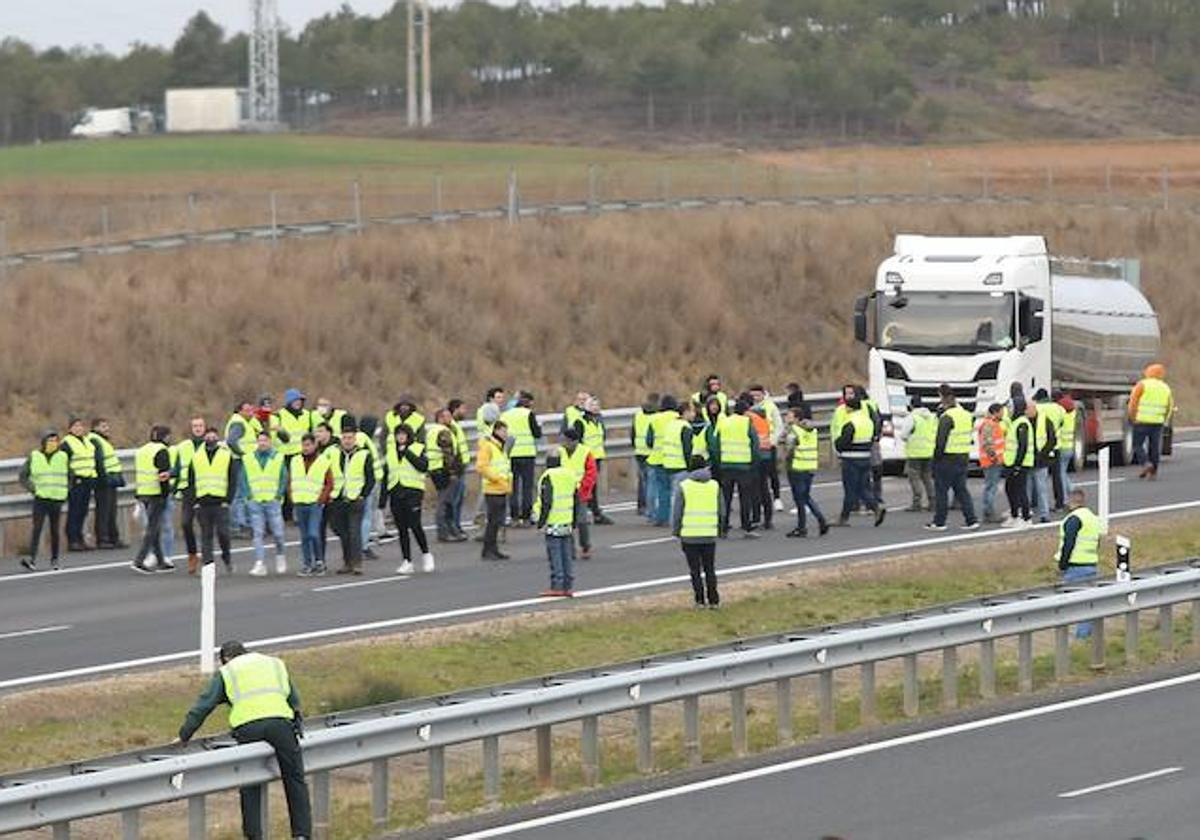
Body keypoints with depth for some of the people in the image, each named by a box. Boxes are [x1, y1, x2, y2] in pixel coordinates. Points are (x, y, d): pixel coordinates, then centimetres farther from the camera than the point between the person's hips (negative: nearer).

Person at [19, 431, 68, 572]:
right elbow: (22, 476, 6)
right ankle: (32, 559, -17)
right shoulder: (34, 457, 1)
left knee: (54, 530, 7)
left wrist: (65, 492, 7)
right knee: (37, 528, -11)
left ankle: (55, 559, 18)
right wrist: (33, 489, -3)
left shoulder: (63, 457, 6)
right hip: (40, 498, -1)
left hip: (57, 498, 1)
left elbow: (70, 476, 18)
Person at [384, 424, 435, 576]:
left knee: (414, 525, -13)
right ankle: (406, 561, 7)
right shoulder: (390, 452, 15)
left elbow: (423, 466, -14)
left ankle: (426, 554, 7)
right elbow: (385, 476, 17)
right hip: (395, 493, 4)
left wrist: (407, 452, -14)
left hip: (413, 491, -4)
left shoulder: (419, 449, 3)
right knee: (401, 528, 3)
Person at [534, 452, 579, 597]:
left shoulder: (548, 478, -12)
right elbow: (577, 502, 16)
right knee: (568, 556, 11)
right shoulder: (570, 475, 11)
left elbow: (546, 502, -17)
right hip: (567, 523, 7)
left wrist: (541, 521, -9)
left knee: (555, 557, -5)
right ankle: (568, 587, 12)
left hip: (553, 523, -7)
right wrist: (574, 522, 24)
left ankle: (557, 587, -6)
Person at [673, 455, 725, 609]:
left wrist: (675, 530, 8)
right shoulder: (715, 486, 2)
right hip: (710, 535, 2)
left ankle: (700, 600, 2)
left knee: (695, 570, 5)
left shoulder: (684, 486, -7)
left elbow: (677, 512, -4)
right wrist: (718, 527, 23)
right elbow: (722, 511, 8)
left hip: (689, 536, -2)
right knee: (710, 569, 11)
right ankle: (713, 600, 8)